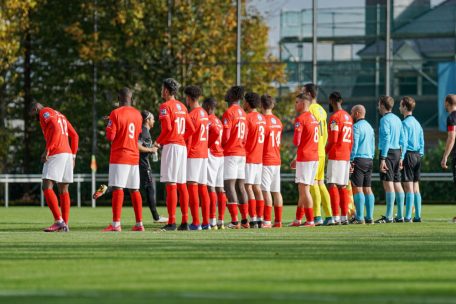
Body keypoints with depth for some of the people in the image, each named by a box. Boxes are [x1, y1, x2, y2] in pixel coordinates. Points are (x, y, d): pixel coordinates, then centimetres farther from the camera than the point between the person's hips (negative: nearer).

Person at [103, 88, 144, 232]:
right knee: (134, 190, 10)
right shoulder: (137, 114, 10)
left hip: (119, 155, -6)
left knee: (117, 188, -10)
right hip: (134, 155, 6)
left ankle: (116, 224, -18)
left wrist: (109, 127, 9)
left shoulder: (116, 114, -10)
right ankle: (139, 223, 11)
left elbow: (110, 137, -13)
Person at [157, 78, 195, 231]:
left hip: (171, 146, -8)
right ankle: (185, 221, 8)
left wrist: (159, 141, -6)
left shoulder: (165, 106, -8)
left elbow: (167, 127, -20)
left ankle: (171, 221, -14)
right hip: (182, 146, 8)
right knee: (181, 184, 9)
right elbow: (191, 129, 15)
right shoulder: (182, 106, 16)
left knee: (171, 184, -10)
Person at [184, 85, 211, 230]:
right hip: (204, 153, 8)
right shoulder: (204, 114, 14)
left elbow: (188, 138, -14)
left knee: (192, 187, -9)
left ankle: (195, 223, -13)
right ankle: (206, 222, 9)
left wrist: (184, 156, -11)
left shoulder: (191, 115, -12)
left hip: (193, 154, -8)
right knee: (203, 188, 9)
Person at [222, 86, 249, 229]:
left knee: (229, 185, -9)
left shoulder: (229, 112, -11)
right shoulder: (243, 113, 14)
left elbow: (225, 137, -14)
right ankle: (245, 219, 11)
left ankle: (235, 221, -16)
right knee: (240, 185, 11)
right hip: (241, 153, 8)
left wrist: (220, 146, 1)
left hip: (230, 153, -8)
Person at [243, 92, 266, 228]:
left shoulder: (248, 118, -12)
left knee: (248, 187, -8)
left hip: (249, 158, -8)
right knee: (257, 188, 11)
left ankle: (252, 220, -13)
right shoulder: (262, 118, 13)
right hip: (259, 158, 8)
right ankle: (259, 219, 10)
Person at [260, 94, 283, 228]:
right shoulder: (278, 121, 12)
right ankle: (278, 220, 10)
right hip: (277, 160, 8)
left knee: (266, 190, -9)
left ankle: (267, 221, -15)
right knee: (276, 191, 9)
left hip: (266, 161, -8)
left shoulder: (263, 121, -12)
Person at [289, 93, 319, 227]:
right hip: (315, 157, 8)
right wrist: (297, 159, 25)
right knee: (303, 189, 14)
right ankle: (298, 220, 19)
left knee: (304, 189, -6)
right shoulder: (314, 119, 16)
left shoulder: (300, 119, -11)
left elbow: (296, 142, -15)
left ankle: (310, 220, -9)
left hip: (305, 158, -8)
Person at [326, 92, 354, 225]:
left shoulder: (335, 117, -11)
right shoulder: (348, 117, 16)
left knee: (333, 185, -8)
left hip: (335, 155, -8)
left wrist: (324, 152, -5)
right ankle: (344, 217, 10)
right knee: (343, 186, 10)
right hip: (346, 156, 8)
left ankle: (336, 217, -14)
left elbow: (333, 140, -16)